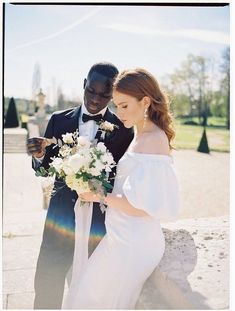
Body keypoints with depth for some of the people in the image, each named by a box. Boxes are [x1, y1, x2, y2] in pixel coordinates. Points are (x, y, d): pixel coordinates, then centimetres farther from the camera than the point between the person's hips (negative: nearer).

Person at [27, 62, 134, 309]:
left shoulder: (123, 129, -7)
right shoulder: (59, 120, 0)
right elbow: (45, 169, 5)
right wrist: (39, 155, -16)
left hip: (99, 222, -1)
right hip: (60, 217, 2)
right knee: (46, 285, 13)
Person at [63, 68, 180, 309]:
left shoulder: (153, 141, -21)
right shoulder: (140, 136, 8)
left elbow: (146, 207, -24)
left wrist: (101, 196, -16)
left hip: (132, 243, -8)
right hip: (123, 236, 8)